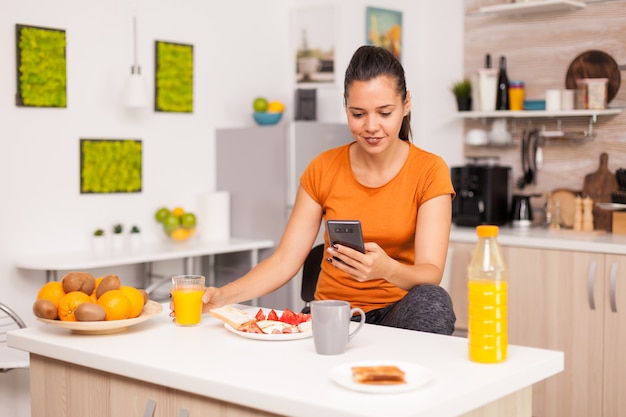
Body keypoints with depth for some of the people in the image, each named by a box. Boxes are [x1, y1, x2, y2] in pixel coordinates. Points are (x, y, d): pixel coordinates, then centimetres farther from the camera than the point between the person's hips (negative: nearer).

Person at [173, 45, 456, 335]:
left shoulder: (429, 172, -5)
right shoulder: (323, 169, 1)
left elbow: (431, 276, -15)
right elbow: (284, 261, -3)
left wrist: (388, 269, -38)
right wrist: (223, 296, -20)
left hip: (400, 311, 0)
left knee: (430, 299, -34)